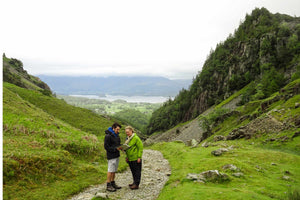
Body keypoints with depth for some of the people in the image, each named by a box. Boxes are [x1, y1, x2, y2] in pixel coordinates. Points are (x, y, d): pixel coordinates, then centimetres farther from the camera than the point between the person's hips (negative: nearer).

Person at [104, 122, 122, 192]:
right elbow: (106, 146, -18)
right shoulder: (108, 136, -15)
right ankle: (108, 186, 6)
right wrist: (115, 149, -23)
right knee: (110, 170, -3)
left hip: (116, 155, 9)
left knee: (114, 170, 14)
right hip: (111, 156, -8)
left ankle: (113, 183, 24)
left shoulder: (116, 135, 13)